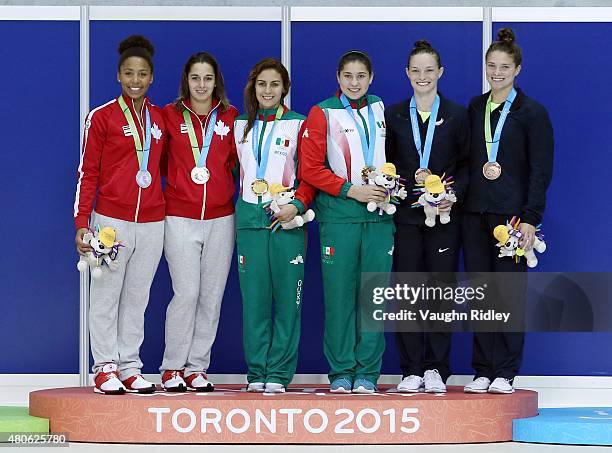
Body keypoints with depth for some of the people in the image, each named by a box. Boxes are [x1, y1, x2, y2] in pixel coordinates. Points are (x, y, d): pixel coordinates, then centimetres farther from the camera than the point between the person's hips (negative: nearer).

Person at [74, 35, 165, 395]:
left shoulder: (161, 119, 11)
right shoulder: (102, 117, -1)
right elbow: (87, 173, -1)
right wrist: (82, 223, -8)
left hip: (152, 223, 4)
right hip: (111, 221, -4)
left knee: (137, 298, 6)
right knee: (106, 297, -1)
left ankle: (130, 368, 10)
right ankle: (106, 369, 4)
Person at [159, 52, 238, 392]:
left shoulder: (231, 117, 7)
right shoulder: (170, 115, 2)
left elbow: (236, 160, 13)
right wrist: (178, 181, 0)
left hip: (220, 218, 2)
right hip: (180, 218, -2)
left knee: (212, 296, 3)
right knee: (187, 293, -10)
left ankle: (197, 368, 11)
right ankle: (172, 368, 1)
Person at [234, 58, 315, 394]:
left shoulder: (298, 125, 4)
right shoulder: (240, 126, 14)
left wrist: (298, 206, -12)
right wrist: (242, 203, 7)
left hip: (287, 219, -3)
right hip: (250, 219, 3)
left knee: (286, 299, -4)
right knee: (254, 298, 1)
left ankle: (279, 373, 1)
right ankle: (257, 372, 6)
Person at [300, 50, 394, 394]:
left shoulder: (381, 111, 14)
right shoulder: (323, 114, 4)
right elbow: (310, 167, -1)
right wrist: (351, 190, -9)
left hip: (379, 214, 2)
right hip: (338, 214, -2)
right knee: (339, 294, -3)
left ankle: (367, 372, 5)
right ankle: (341, 372, 3)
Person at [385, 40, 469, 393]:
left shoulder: (457, 115, 5)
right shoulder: (394, 115, 9)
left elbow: (467, 165, 4)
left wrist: (454, 195, -11)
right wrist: (412, 179, -9)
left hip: (444, 216, -1)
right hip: (406, 215, 1)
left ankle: (435, 369, 6)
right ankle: (412, 371, 5)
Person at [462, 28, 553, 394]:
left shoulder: (532, 112, -2)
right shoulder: (475, 108, 13)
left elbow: (541, 170, -5)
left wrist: (530, 217, -12)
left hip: (511, 212, -4)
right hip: (476, 212, 4)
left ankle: (505, 373, 2)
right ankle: (483, 371, 9)